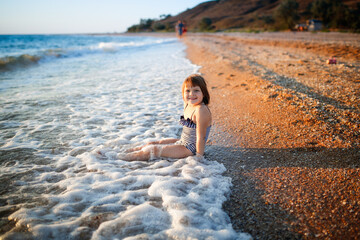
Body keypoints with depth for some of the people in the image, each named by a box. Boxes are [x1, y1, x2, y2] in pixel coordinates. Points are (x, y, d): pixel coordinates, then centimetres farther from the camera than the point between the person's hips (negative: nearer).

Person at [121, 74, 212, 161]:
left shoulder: (201, 110, -25)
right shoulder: (187, 104, 4)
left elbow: (201, 136, -24)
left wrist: (199, 156, -22)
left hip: (190, 149, -9)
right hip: (182, 142, 9)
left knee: (155, 149, -10)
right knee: (153, 143, 13)